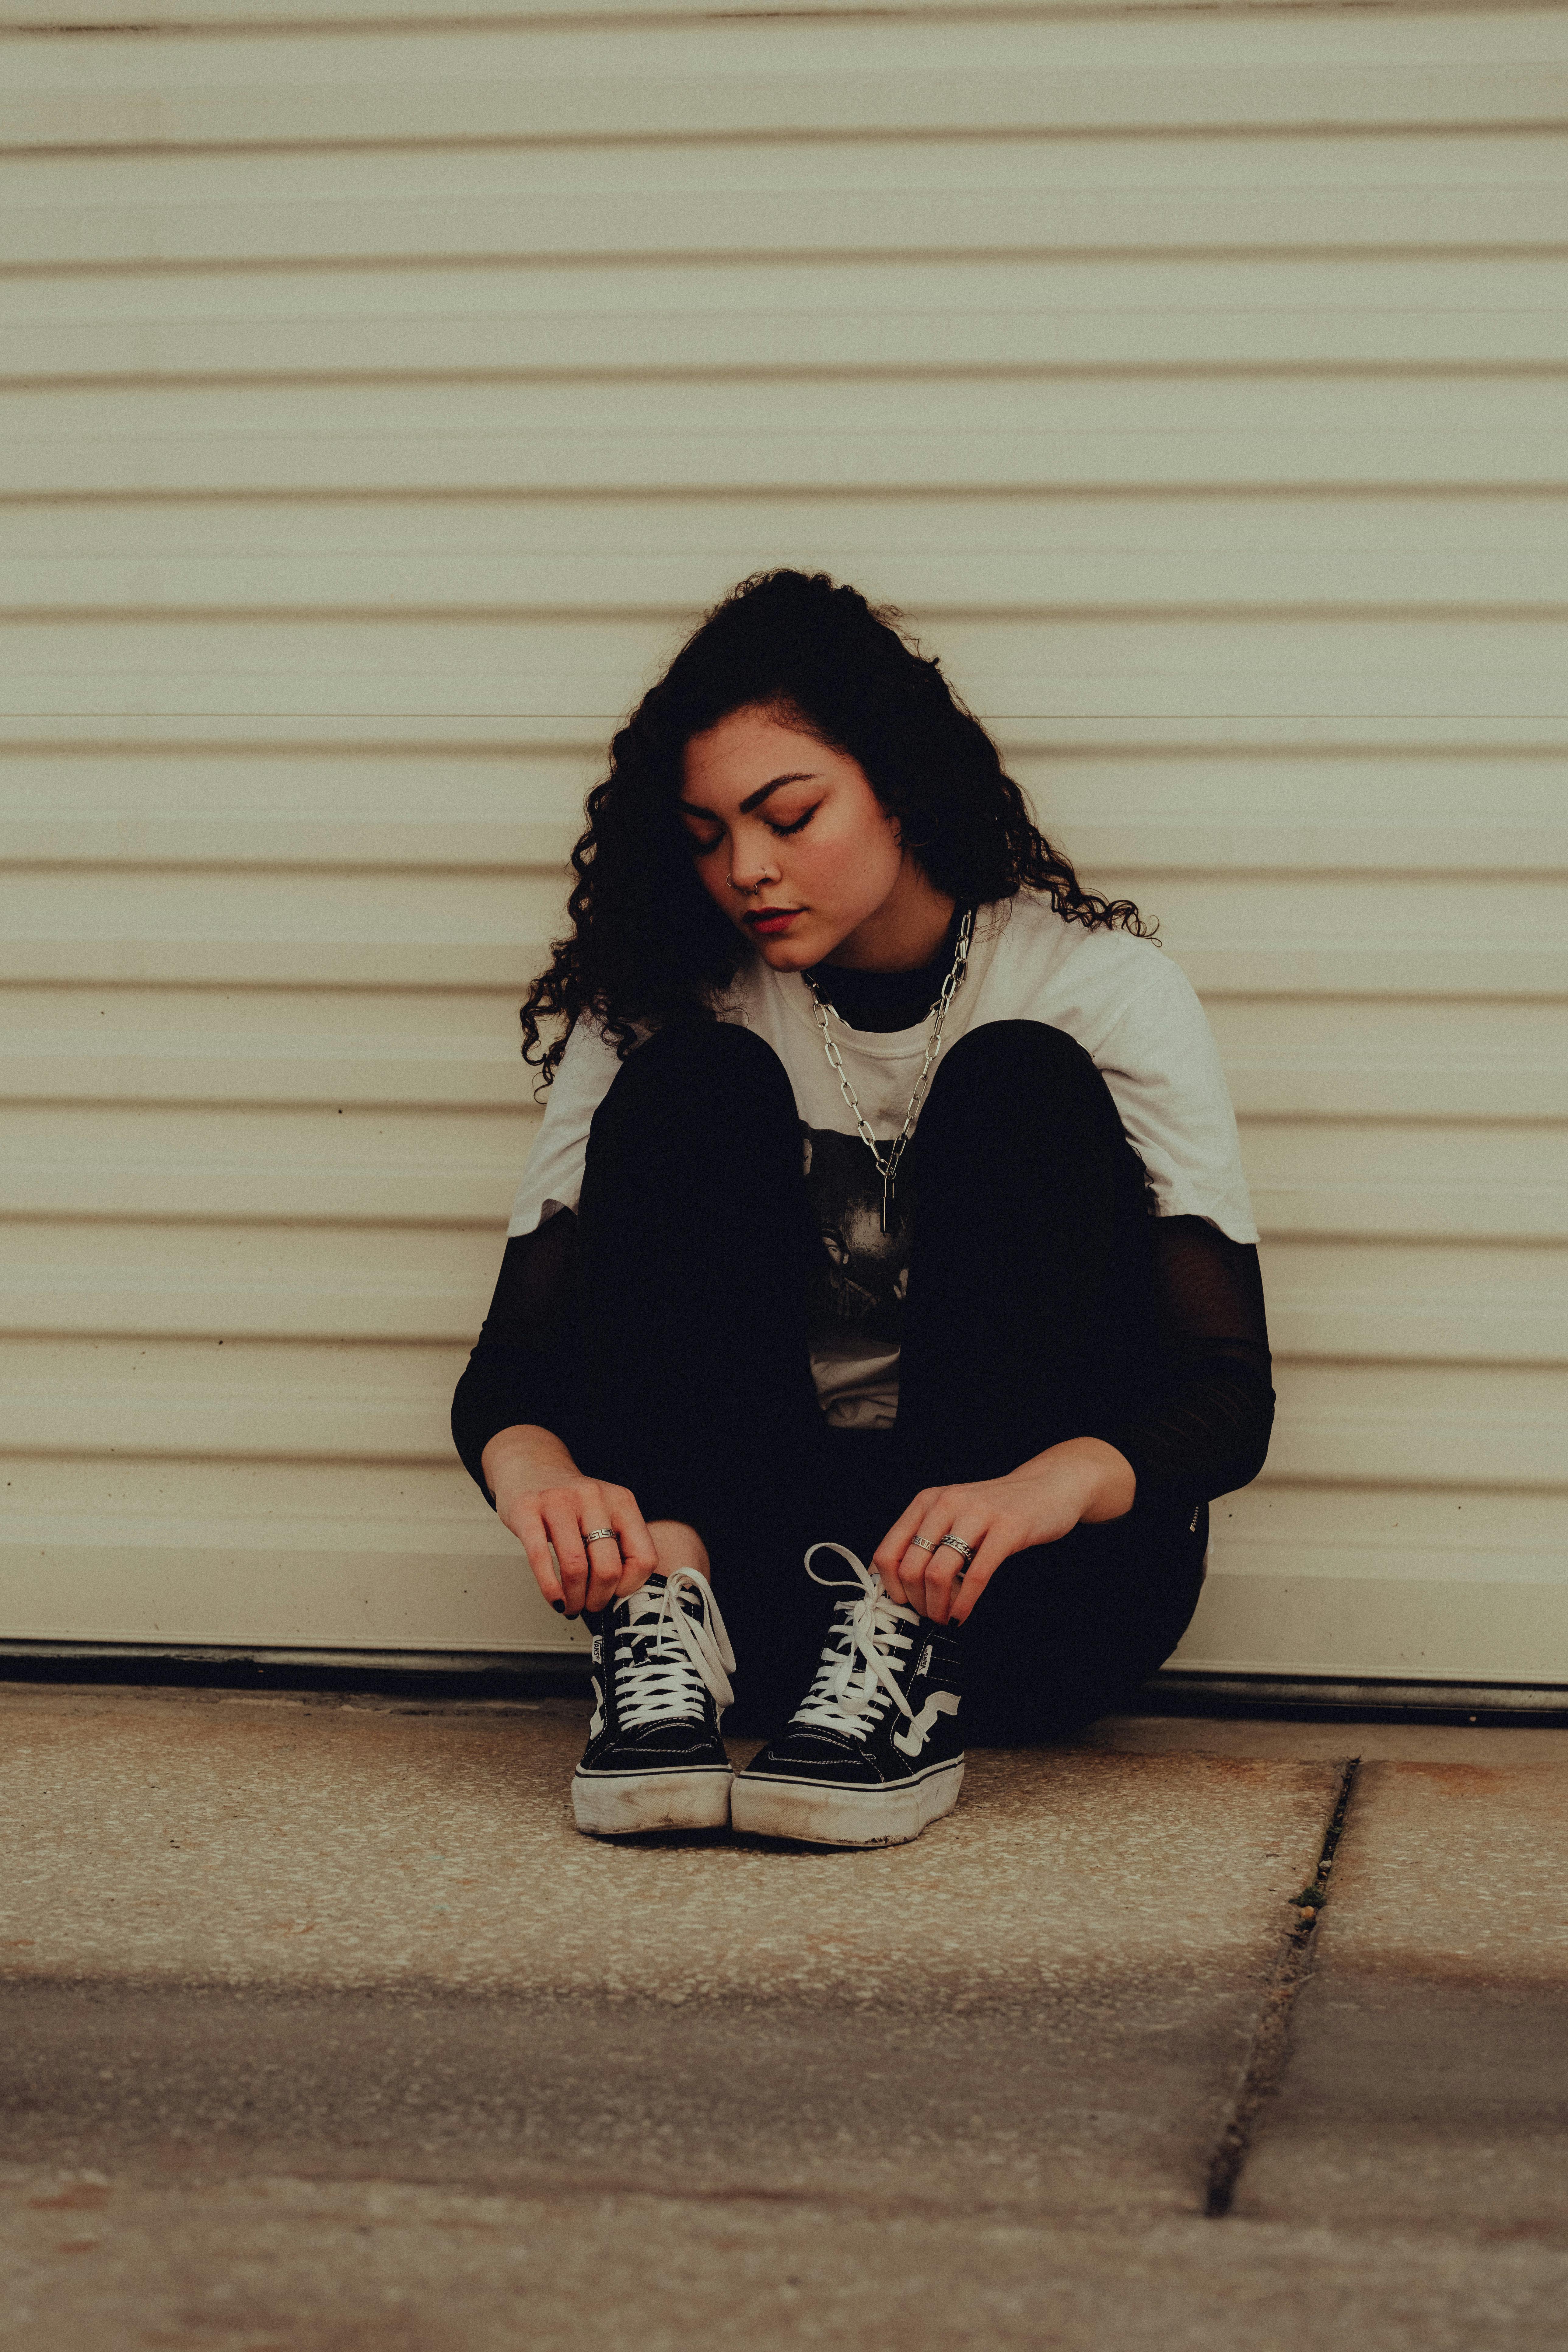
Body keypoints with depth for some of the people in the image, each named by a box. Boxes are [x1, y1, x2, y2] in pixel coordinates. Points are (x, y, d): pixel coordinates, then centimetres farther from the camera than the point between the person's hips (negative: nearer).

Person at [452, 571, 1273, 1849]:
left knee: (1021, 1088, -21)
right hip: (762, 1557, 2)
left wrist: (1048, 1486, -36)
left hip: (1041, 1596, -1)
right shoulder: (660, 1008, 1)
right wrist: (537, 1470, -32)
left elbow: (1231, 1393, -14)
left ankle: (908, 1672, -34)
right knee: (694, 1085, -16)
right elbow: (512, 1360, -7)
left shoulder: (1100, 987, -6)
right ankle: (666, 1620, -32)